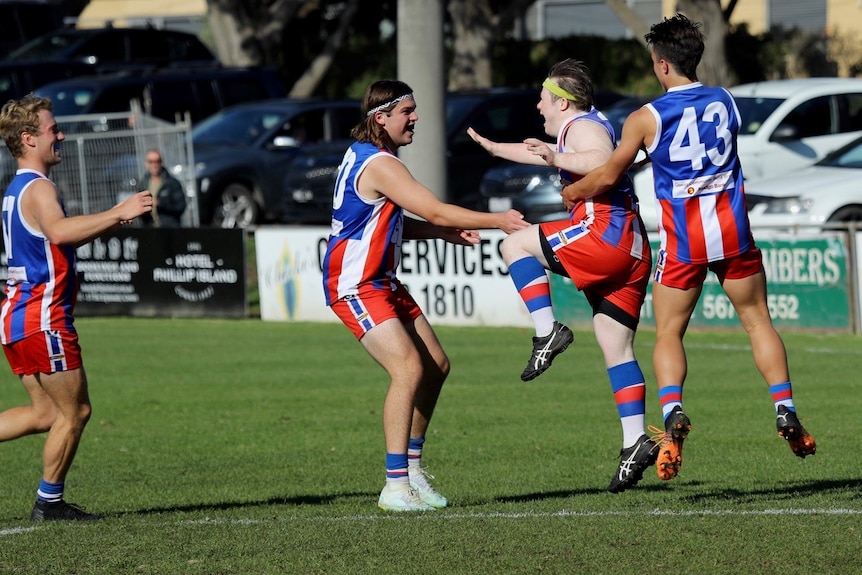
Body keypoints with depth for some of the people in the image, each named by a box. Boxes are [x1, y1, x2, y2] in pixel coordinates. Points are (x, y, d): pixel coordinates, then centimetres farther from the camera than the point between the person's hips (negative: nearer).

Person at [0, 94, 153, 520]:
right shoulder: (38, 188, -15)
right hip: (43, 318, -10)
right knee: (75, 411, 1)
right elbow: (59, 232, -36)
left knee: (46, 413, 14)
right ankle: (49, 503, 7)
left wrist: (110, 220, 18)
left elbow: (61, 238, 28)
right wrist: (117, 213, -37)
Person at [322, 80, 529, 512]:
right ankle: (395, 487, -22)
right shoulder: (378, 164, -19)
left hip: (382, 281, 11)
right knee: (409, 368, -22)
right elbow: (435, 211, -22)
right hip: (355, 286, -11)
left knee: (436, 366, 10)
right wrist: (496, 221, -15)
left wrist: (446, 232, 10)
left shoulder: (366, 156, 14)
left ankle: (412, 468, 20)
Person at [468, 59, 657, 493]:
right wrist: (492, 148, 58)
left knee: (515, 244, -1)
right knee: (617, 350, 5)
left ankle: (548, 332, -13)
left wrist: (557, 159, -27)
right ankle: (635, 442, -3)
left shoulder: (582, 127, -3)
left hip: (606, 233, -10)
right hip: (633, 253, 10)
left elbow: (604, 161, -26)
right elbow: (539, 153, 48)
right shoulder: (578, 130, 29)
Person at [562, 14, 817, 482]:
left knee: (668, 334, 6)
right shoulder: (726, 102, 5)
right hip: (733, 231, 3)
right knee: (758, 321, 14)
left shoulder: (647, 119, -7)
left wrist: (572, 192, 20)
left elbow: (608, 176, 0)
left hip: (684, 240, -3)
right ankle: (785, 411, 6)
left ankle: (672, 412, -16)